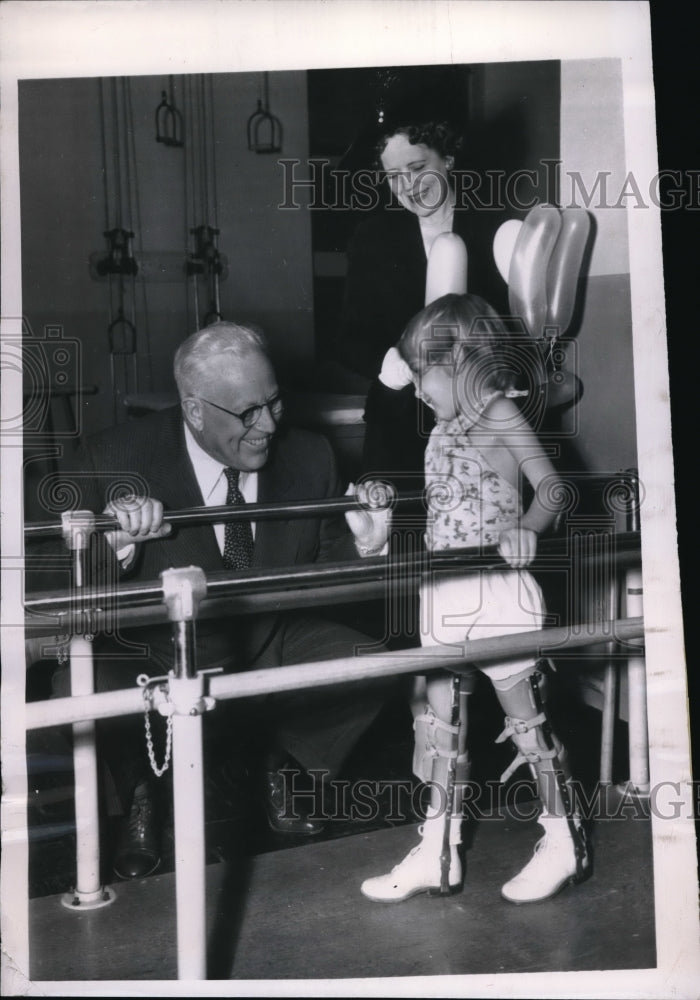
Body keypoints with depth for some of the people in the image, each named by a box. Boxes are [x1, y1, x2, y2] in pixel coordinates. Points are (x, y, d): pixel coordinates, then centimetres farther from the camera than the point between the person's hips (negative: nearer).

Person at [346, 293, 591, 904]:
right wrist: (381, 523, 8)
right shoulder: (444, 431, 13)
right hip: (444, 595, 8)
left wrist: (526, 532, -34)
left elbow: (551, 486, -18)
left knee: (527, 717, 4)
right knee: (438, 722, 10)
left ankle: (564, 845, 21)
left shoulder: (500, 413, -9)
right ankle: (438, 856, 20)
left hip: (498, 591, -8)